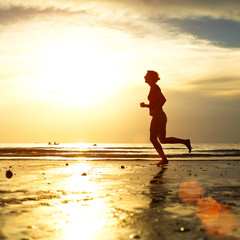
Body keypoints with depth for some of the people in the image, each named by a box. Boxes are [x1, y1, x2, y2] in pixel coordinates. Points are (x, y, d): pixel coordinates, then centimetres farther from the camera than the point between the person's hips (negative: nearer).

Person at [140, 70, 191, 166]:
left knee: (153, 138, -5)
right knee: (163, 139, 10)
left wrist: (155, 110, -20)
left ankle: (164, 159, -8)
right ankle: (185, 141, 5)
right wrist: (145, 105, 15)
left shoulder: (154, 87, -9)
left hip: (158, 116, -10)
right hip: (162, 116, 10)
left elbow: (163, 99, -21)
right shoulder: (154, 88, 20)